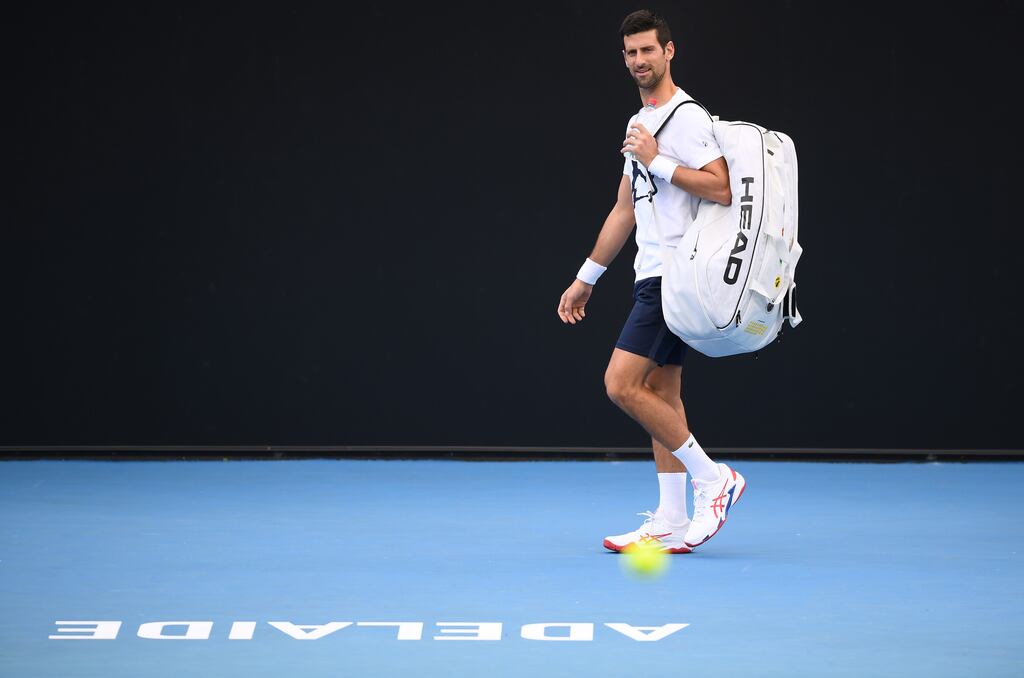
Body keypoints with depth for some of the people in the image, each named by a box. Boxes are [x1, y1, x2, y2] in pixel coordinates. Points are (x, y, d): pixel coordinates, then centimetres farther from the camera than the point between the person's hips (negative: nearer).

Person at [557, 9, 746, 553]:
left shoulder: (686, 117, -10)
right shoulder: (641, 124, 19)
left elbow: (722, 189, -22)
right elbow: (624, 210, 24)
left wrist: (657, 161, -19)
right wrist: (586, 277, 25)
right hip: (653, 278, 10)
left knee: (622, 385, -14)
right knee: (660, 393, 7)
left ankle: (712, 478, -5)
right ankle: (670, 525, 9)